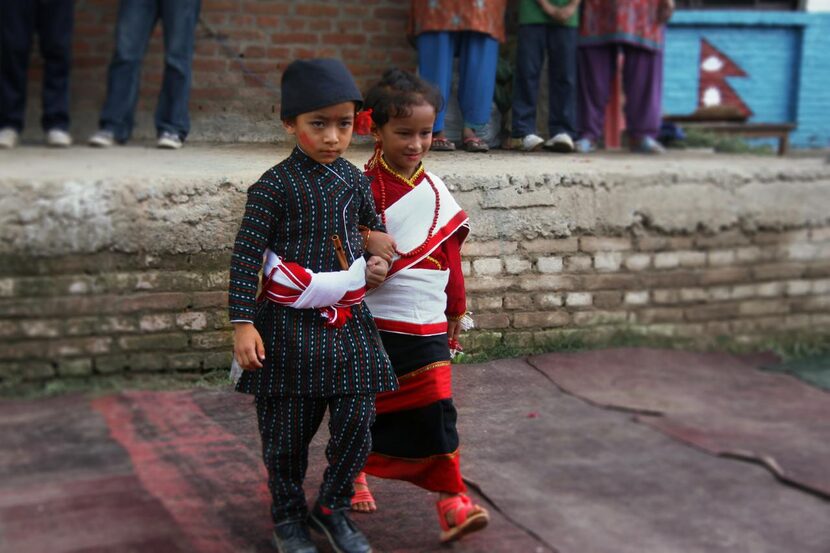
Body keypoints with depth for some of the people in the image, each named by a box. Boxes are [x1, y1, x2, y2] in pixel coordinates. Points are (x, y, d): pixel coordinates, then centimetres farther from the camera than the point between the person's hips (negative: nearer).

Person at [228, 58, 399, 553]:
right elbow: (246, 256, -11)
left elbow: (376, 230, 23)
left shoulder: (355, 179, 5)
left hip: (349, 322, 4)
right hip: (289, 326, -4)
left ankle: (334, 507, 25)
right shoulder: (274, 186, -10)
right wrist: (244, 324, -15)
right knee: (287, 431, 7)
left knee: (357, 423, 3)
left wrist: (378, 262, 3)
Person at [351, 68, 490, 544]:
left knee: (436, 414, -1)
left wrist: (456, 311, 16)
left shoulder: (435, 189, 5)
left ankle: (452, 501, 4)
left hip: (427, 329, 3)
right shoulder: (364, 188, -10)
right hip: (374, 326, -3)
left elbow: (450, 256, 12)